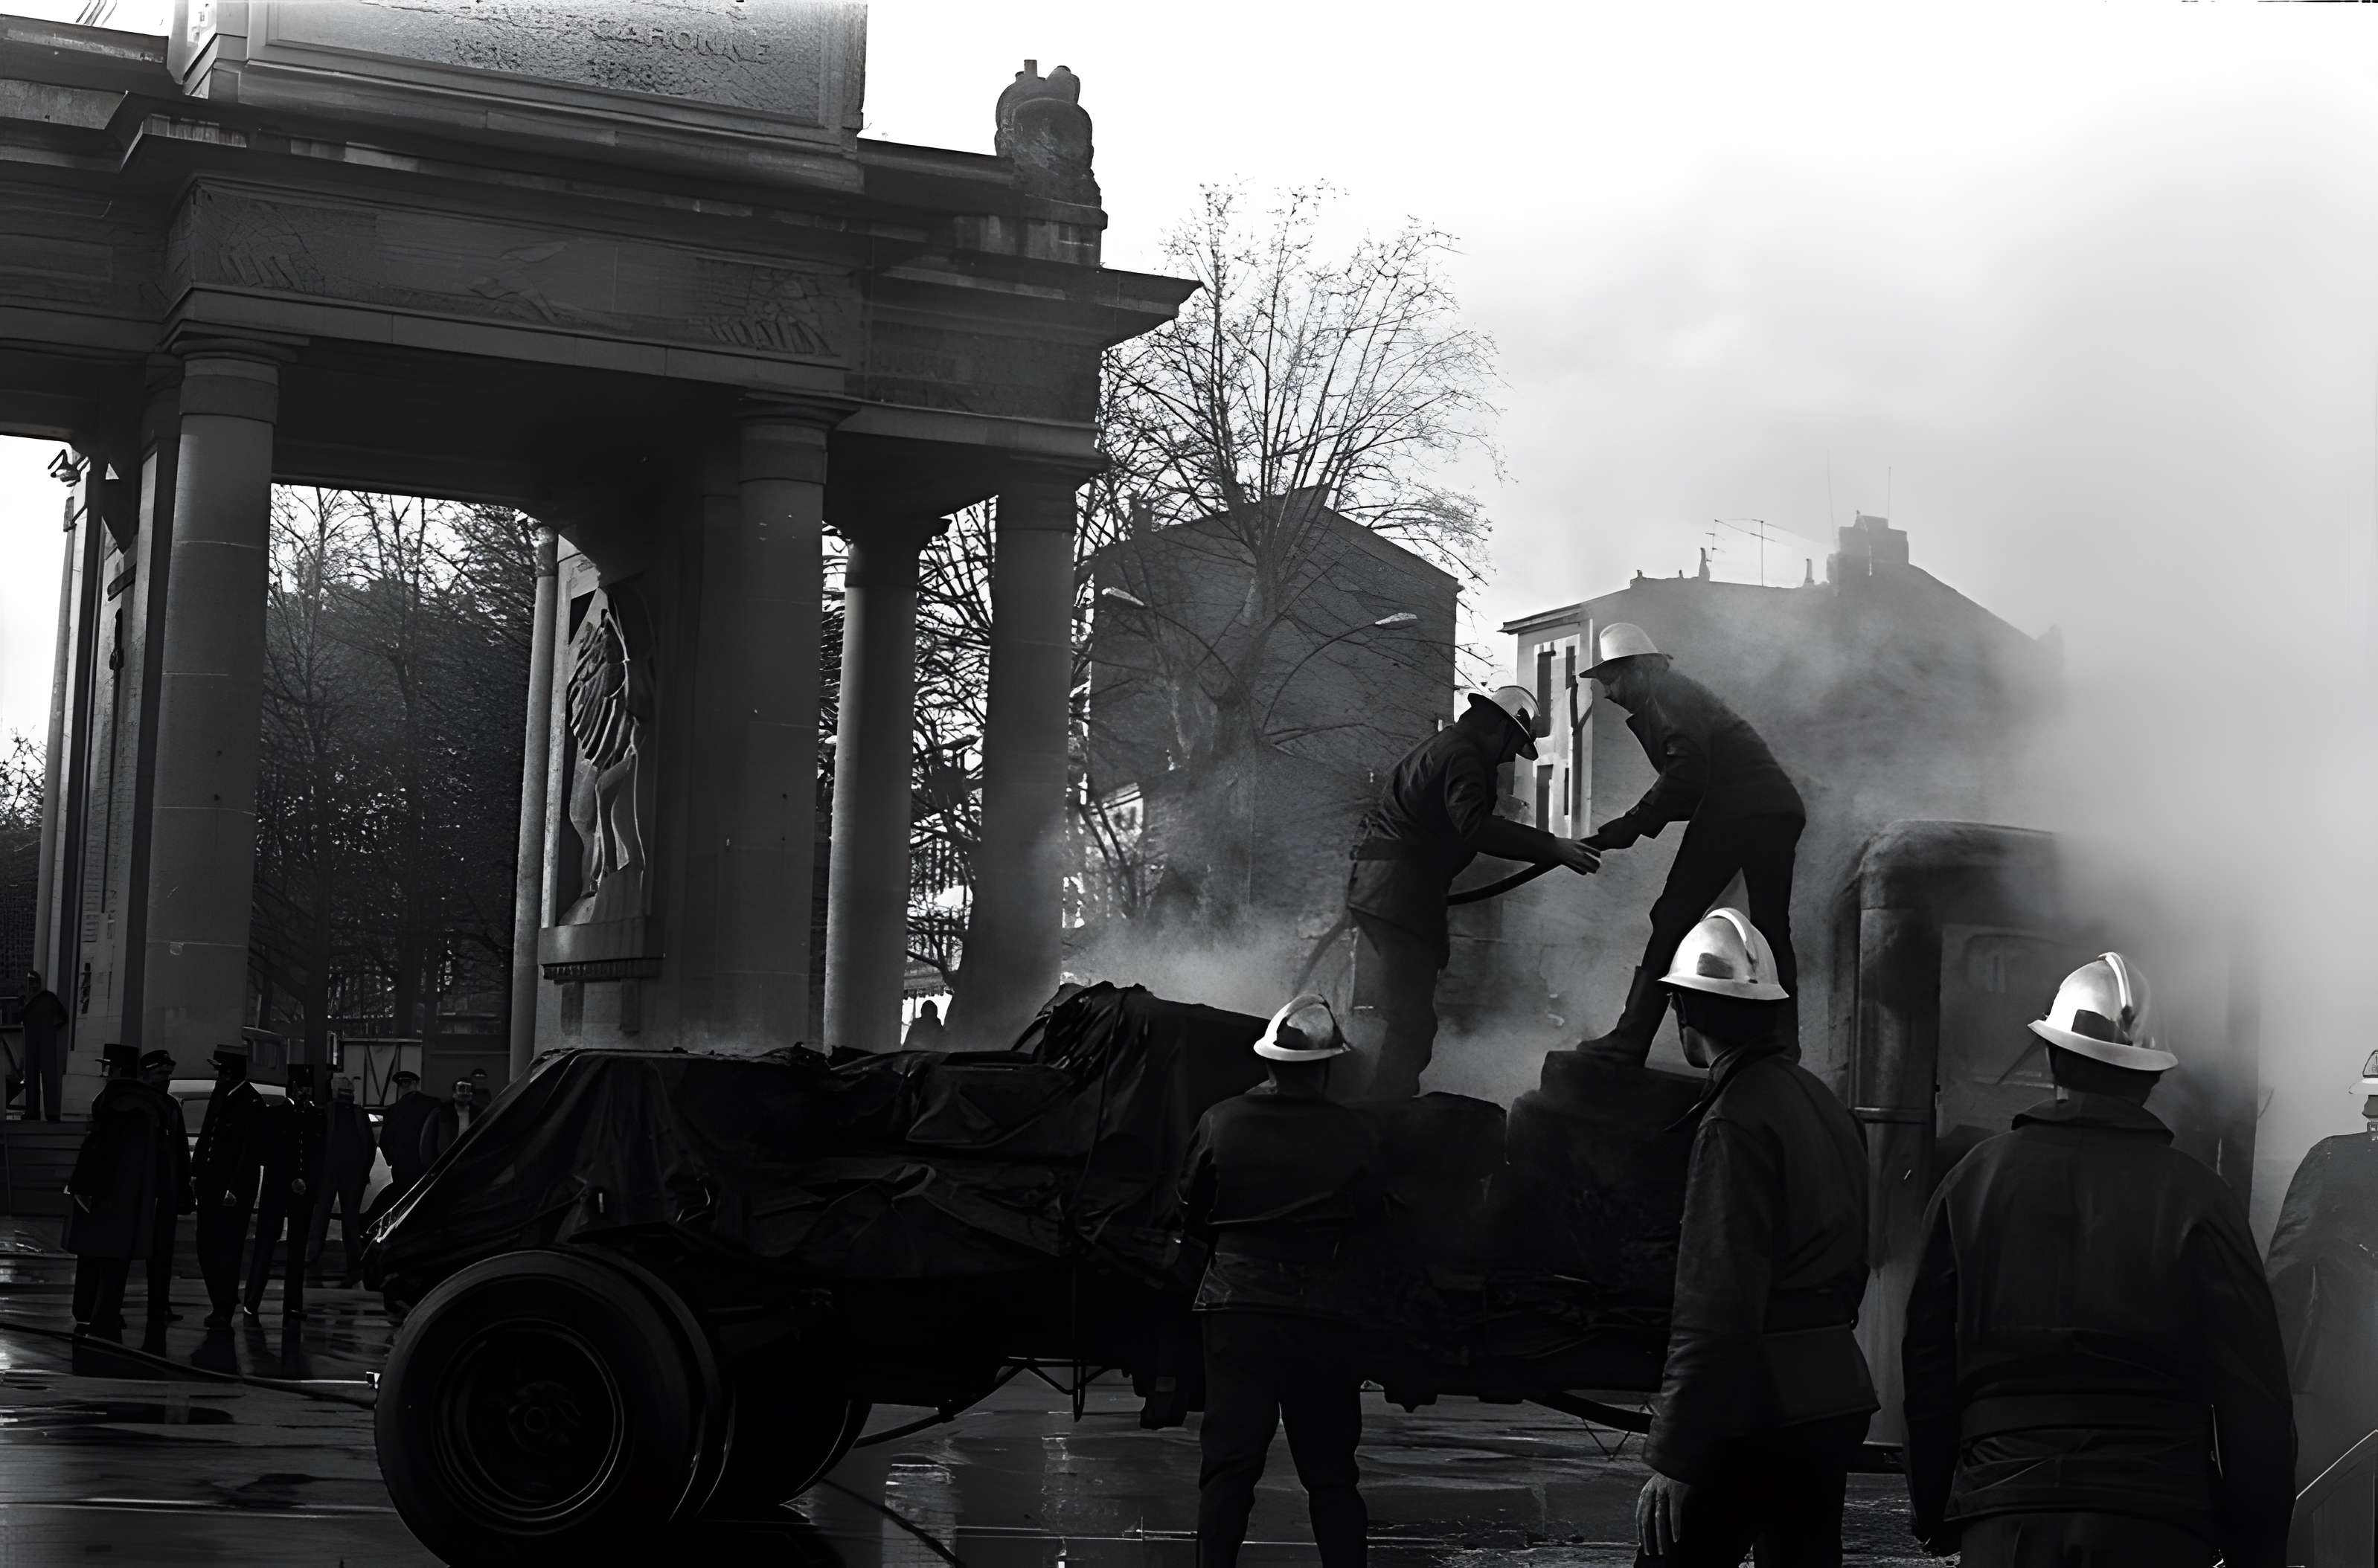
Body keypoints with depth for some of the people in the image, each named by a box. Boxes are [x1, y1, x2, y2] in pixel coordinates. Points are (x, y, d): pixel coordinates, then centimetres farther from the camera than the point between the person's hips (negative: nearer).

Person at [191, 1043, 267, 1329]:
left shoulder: (251, 1103, -14)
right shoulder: (219, 1095, 10)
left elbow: (251, 1151, -16)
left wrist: (234, 1189, -17)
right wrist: (196, 1172, 12)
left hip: (234, 1189, -8)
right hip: (210, 1185, 8)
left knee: (226, 1250, -3)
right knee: (206, 1248, 11)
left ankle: (224, 1310, 5)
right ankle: (222, 1302, 22)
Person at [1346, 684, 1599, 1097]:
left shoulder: (1441, 745, 21)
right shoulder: (1463, 754, -12)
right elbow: (1475, 824, -27)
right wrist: (1552, 848, -29)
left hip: (1373, 888, 11)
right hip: (1401, 895, -11)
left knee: (1379, 1013, 18)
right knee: (1408, 1021, -11)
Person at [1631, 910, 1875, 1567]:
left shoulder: (1736, 1122, -15)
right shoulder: (1825, 1104, 13)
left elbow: (1715, 1307, -20)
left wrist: (1673, 1456, -19)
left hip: (1758, 1413, -9)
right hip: (1839, 1397, 9)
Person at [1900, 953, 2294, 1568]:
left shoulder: (1974, 1179, 4)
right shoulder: (2198, 1196, -2)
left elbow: (1928, 1367, 8)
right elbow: (2254, 1395, -3)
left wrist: (1935, 1516, 17)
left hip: (2003, 1514, 1)